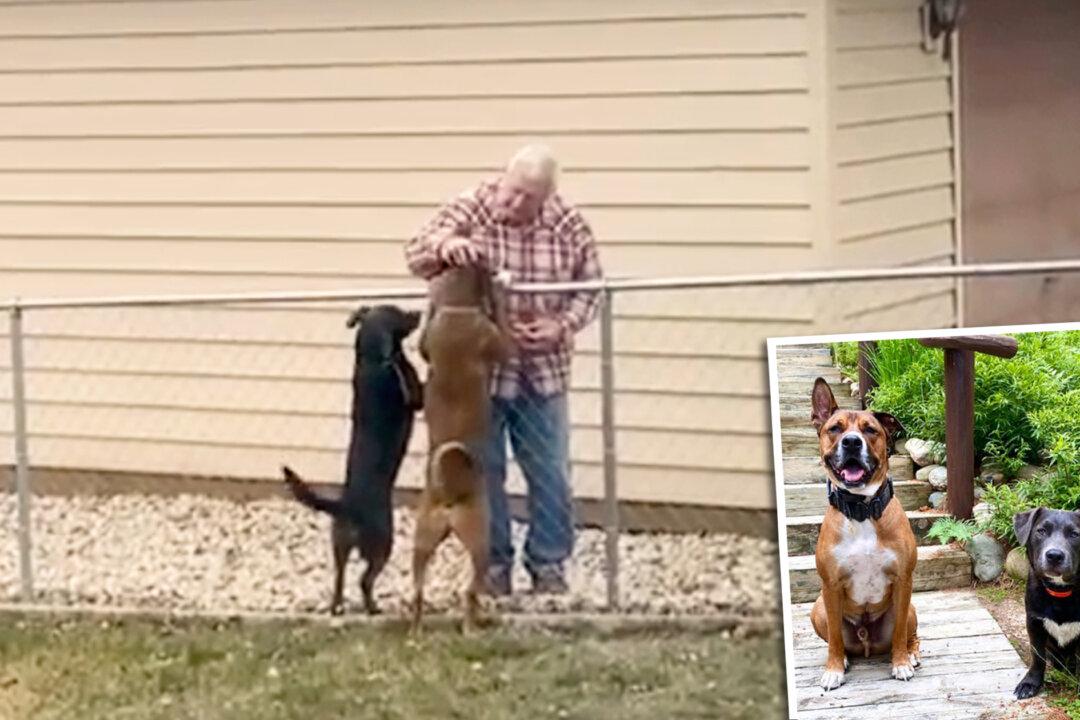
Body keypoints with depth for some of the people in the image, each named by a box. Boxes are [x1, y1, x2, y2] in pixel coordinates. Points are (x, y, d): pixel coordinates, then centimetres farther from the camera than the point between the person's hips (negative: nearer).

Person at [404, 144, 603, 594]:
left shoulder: (568, 225, -5)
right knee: (483, 471, 6)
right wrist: (446, 245, -36)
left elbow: (589, 288, 4)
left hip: (543, 371, 2)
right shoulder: (468, 211, -10)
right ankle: (492, 564, 19)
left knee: (551, 473, 6)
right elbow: (416, 256, -14)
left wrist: (562, 326, -14)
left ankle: (549, 562, 21)